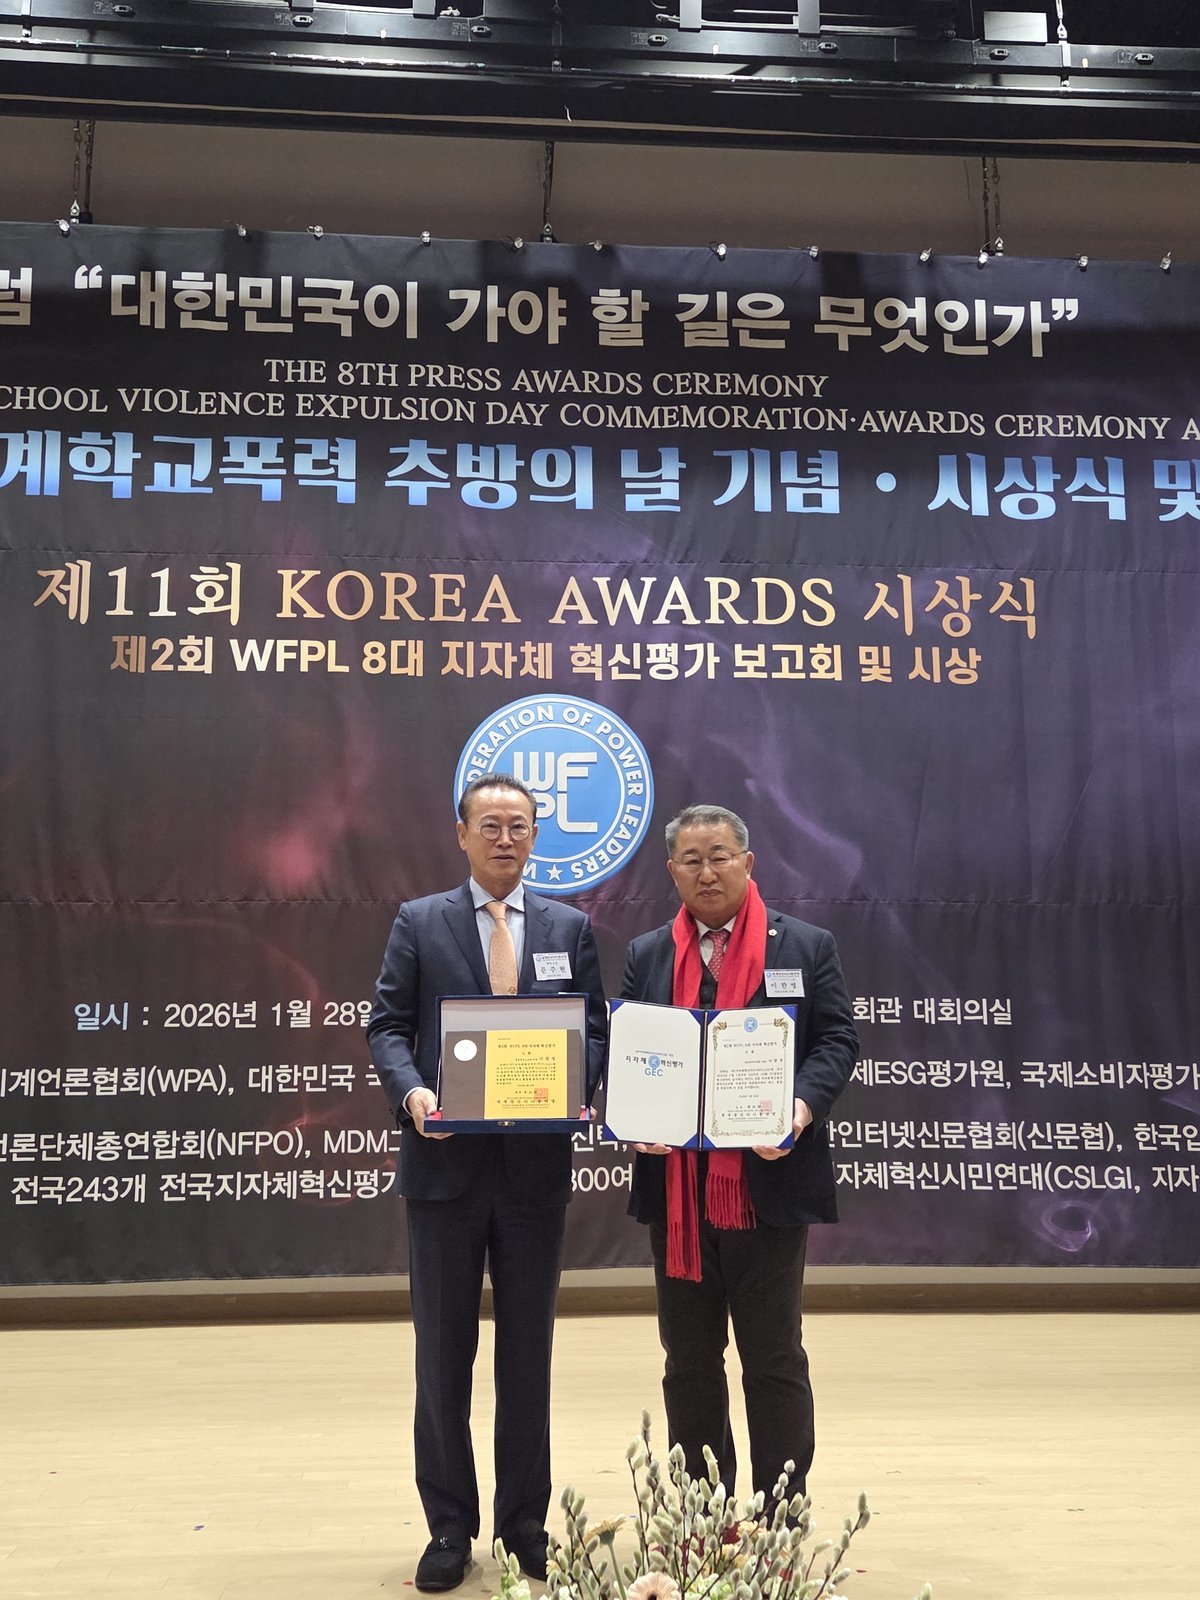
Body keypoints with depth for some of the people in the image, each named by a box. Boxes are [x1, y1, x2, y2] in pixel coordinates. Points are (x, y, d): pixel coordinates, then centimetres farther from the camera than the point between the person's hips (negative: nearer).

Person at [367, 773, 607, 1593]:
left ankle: (525, 1524, 28)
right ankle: (450, 1526, 24)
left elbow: (595, 1031, 5)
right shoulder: (419, 922, 3)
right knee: (444, 1352, 9)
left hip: (537, 1163, 1)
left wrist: (570, 1084, -15)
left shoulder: (570, 926, 7)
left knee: (528, 1351, 12)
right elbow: (387, 1026, 0)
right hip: (446, 1162, -1)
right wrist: (411, 1089, -18)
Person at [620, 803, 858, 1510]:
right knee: (689, 1361, 14)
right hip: (676, 1185, 3)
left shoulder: (807, 946, 4)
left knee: (775, 1360, 6)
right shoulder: (646, 955, 12)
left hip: (767, 1182, -3)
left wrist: (802, 1107, -20)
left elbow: (837, 1040, -2)